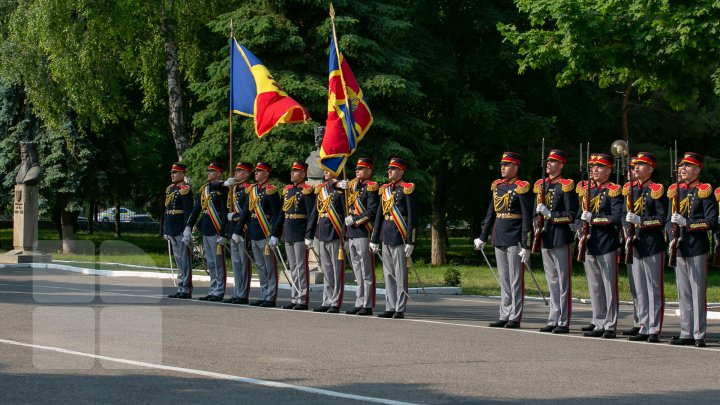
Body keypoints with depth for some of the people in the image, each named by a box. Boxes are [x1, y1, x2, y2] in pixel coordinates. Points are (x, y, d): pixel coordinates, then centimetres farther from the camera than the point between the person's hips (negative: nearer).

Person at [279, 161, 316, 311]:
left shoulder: (307, 190, -9)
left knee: (301, 267, -4)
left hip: (300, 235, -8)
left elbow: (311, 215, -13)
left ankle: (303, 300, -1)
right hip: (288, 235, 8)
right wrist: (280, 233, 16)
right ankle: (294, 298, 16)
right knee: (293, 268, 11)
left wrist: (309, 236, -18)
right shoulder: (287, 190, 15)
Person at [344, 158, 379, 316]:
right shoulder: (352, 186, 16)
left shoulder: (371, 188, -8)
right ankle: (359, 304, 16)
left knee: (367, 272, -4)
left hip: (364, 234, -8)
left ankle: (368, 306, -2)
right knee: (357, 273, 11)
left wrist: (355, 220, -16)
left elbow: (372, 212, -15)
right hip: (351, 235, 8)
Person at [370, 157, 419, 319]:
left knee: (400, 275, -4)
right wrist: (374, 239, 15)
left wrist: (410, 241, -14)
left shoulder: (407, 189, -6)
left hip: (400, 237, -7)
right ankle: (390, 308, 14)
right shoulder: (384, 189, 14)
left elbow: (413, 216, -10)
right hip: (386, 238, 7)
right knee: (388, 274, 9)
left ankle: (400, 309, -1)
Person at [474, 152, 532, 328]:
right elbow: (491, 213, 20)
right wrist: (482, 237, 19)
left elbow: (527, 219, -11)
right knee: (503, 280, 11)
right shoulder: (497, 186, 12)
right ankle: (505, 316, 16)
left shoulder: (522, 188, -9)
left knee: (515, 280, -2)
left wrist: (525, 245, -15)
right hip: (499, 240, 7)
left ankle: (515, 317, 2)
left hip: (514, 241, -7)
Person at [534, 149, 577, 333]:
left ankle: (563, 322, 0)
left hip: (560, 238, -7)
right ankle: (553, 320, 17)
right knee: (551, 281, 12)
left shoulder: (566, 186, -7)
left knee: (563, 281, -2)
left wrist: (550, 214, -16)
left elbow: (571, 215, -10)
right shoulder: (541, 185, 13)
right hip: (545, 237, 7)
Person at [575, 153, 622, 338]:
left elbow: (617, 218, -14)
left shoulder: (613, 191, -5)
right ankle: (598, 324, 16)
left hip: (606, 244, -6)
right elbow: (579, 214, 18)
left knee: (609, 285, -1)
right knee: (594, 286, 10)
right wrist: (580, 230, -1)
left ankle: (610, 325, 3)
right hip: (588, 244, 6)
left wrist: (593, 219, -19)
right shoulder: (584, 189, 13)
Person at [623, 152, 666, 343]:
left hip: (652, 244, -6)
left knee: (654, 289, -2)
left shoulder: (657, 190, -7)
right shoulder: (629, 188, 12)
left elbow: (662, 218, -11)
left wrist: (641, 221, -20)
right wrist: (627, 232, 2)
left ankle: (654, 330, 1)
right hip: (635, 245, 6)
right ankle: (644, 328, 16)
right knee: (640, 290, 10)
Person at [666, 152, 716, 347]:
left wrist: (687, 223, -19)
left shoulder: (704, 191, -4)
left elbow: (711, 221, -9)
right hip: (679, 248, 6)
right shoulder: (675, 191, 13)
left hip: (697, 248, -6)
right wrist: (672, 237, 0)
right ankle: (686, 333, 15)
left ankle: (699, 335, -2)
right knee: (683, 293, 10)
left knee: (698, 292, -4)